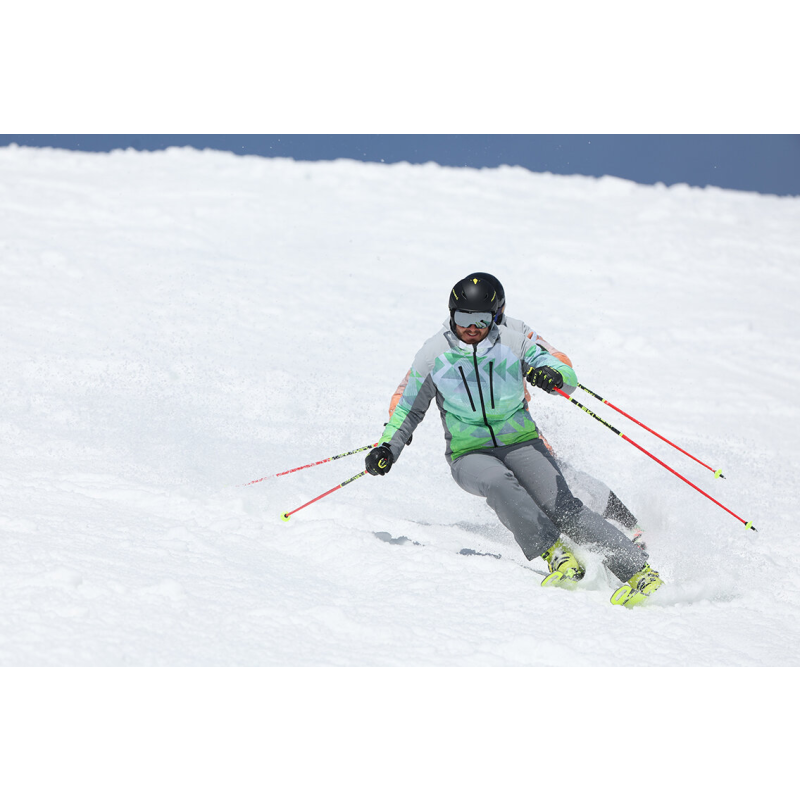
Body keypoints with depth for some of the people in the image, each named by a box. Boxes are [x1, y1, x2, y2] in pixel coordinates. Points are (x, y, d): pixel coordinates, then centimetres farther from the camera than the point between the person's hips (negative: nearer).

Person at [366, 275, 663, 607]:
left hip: (521, 443, 0)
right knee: (498, 482, -36)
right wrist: (387, 448, -7)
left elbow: (569, 378, -6)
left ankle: (638, 570, -24)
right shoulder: (434, 355, -4)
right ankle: (555, 554, -37)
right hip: (469, 455, 0)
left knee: (560, 505, -21)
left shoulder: (514, 343, -5)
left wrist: (551, 376, -30)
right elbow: (409, 410, 7)